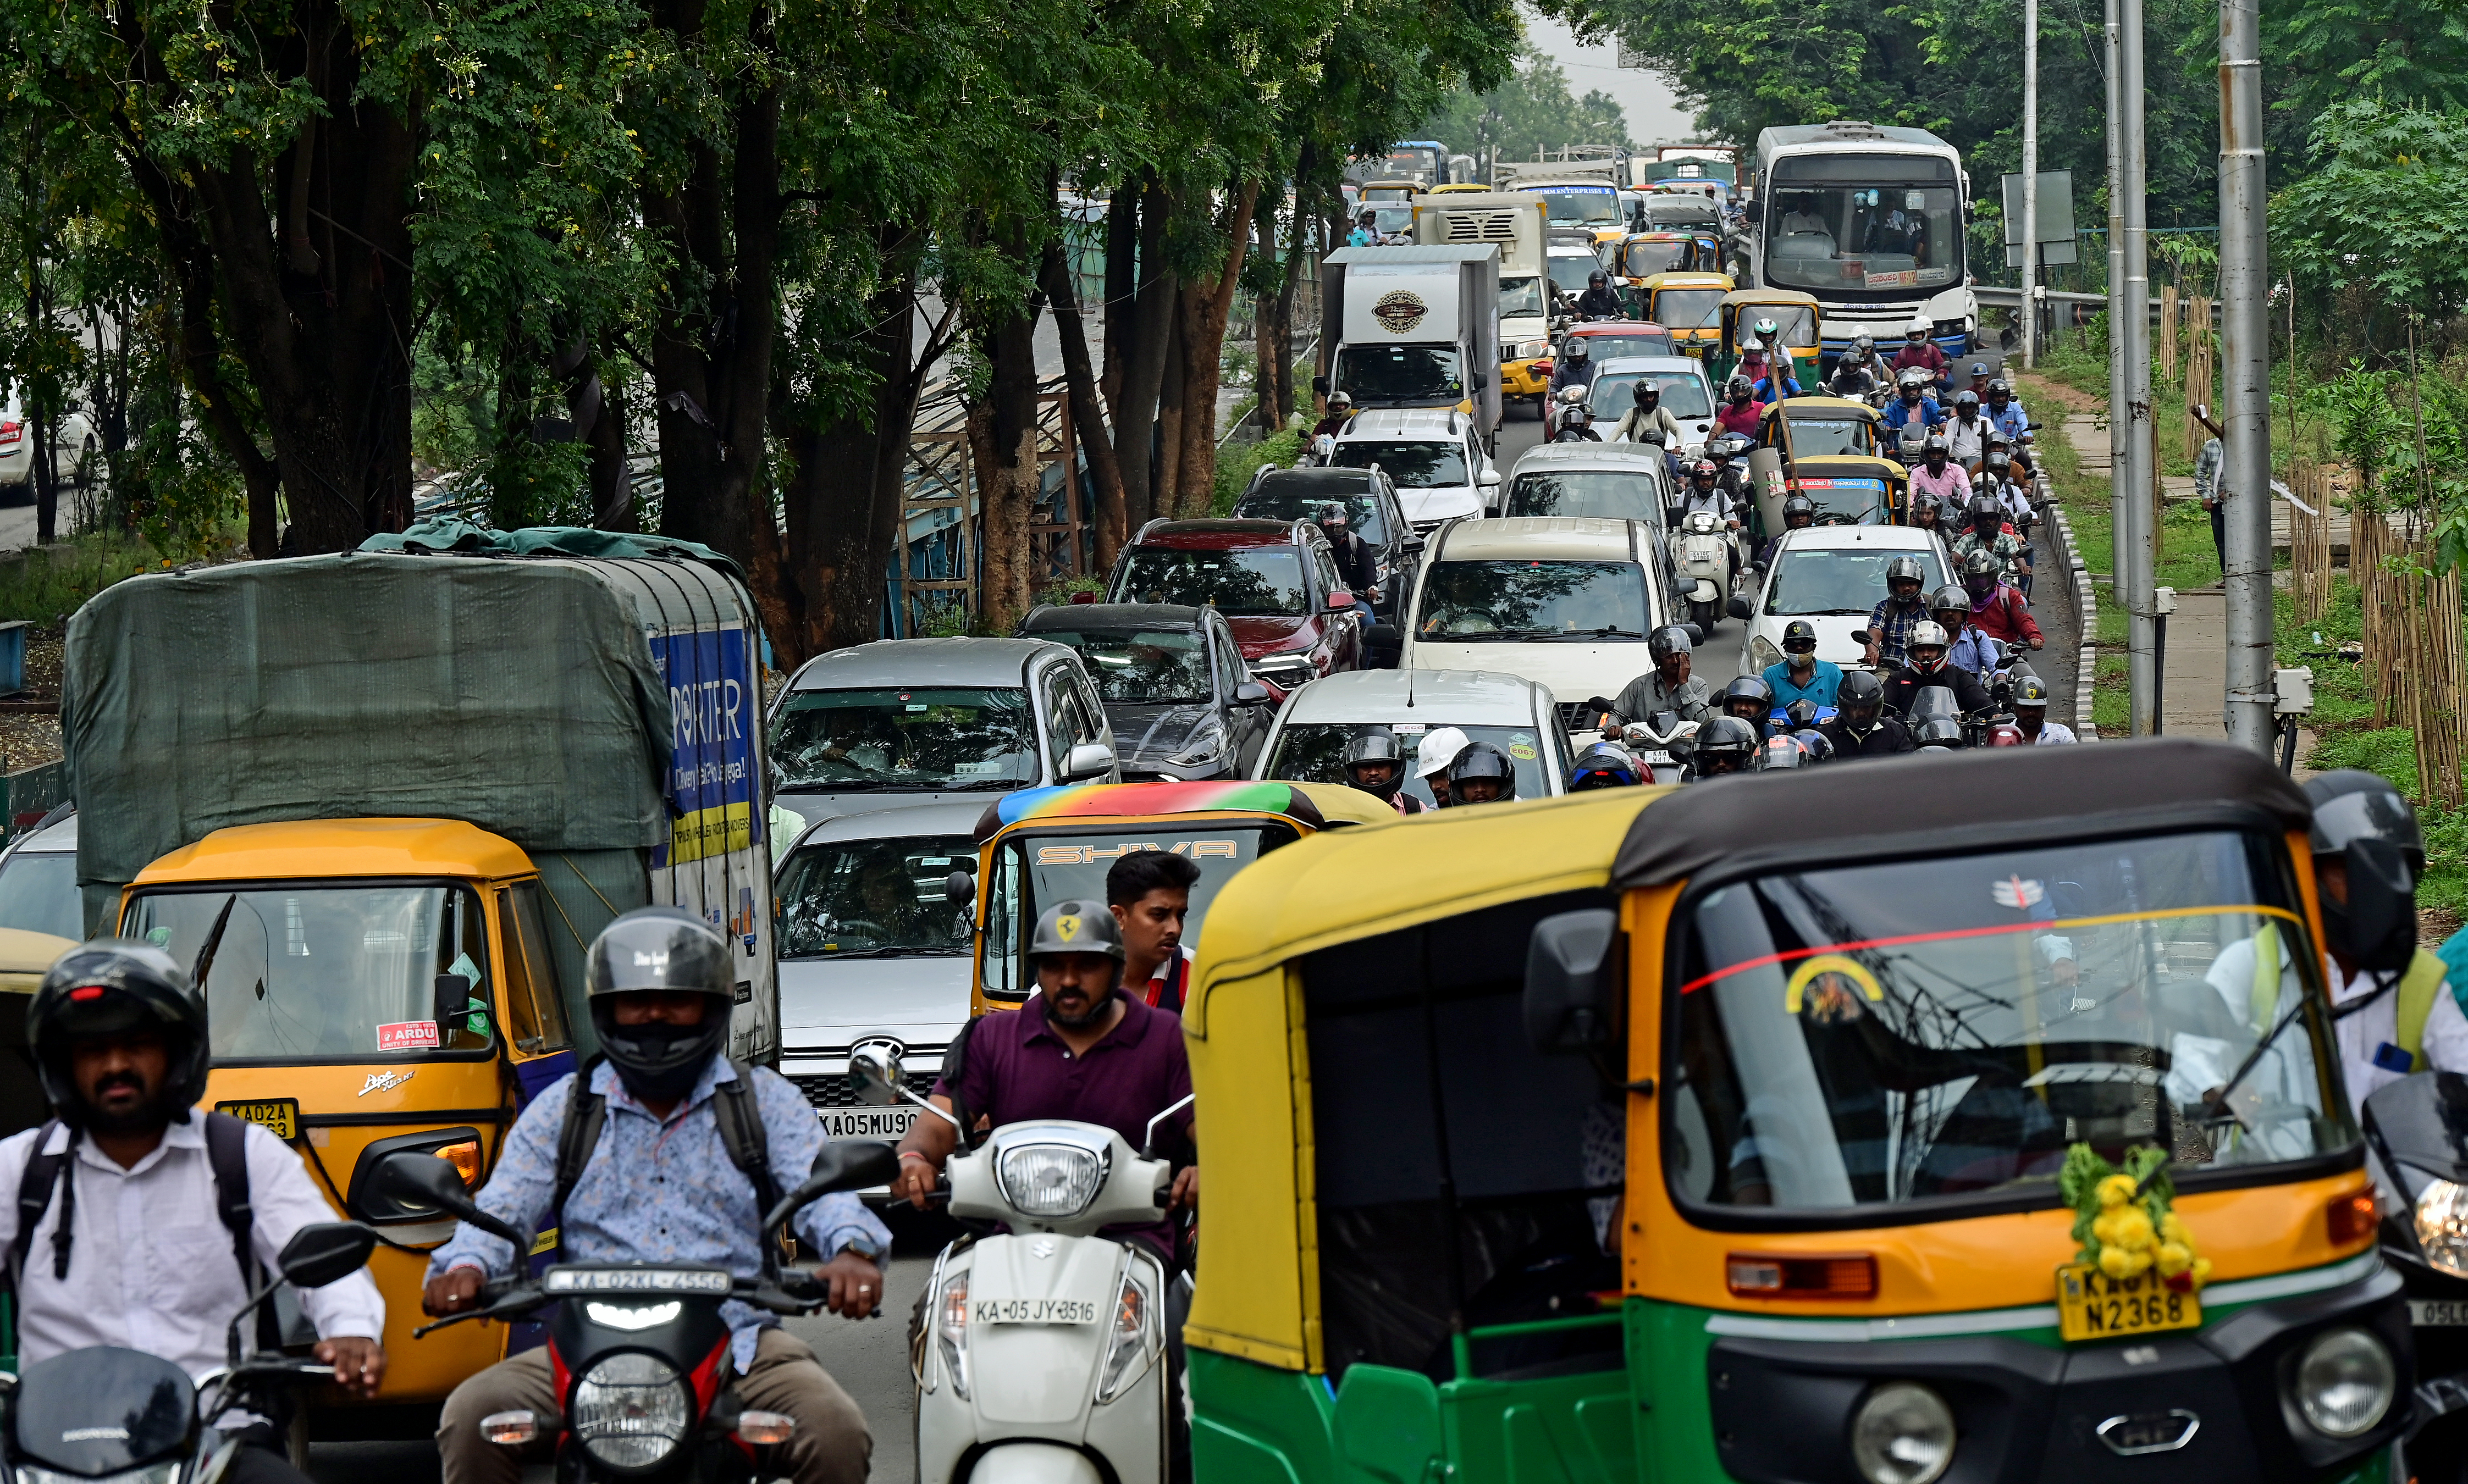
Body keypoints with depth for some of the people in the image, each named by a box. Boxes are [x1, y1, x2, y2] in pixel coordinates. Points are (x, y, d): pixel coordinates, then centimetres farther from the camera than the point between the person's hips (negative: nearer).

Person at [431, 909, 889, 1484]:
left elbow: (823, 1188, 0)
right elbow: (501, 1212, 8)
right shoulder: (562, 1109, 17)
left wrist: (851, 1251, -25)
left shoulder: (765, 1101, 14)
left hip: (738, 1345, -1)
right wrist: (465, 1266, -17)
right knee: (470, 1416, -24)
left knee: (836, 1431, -28)